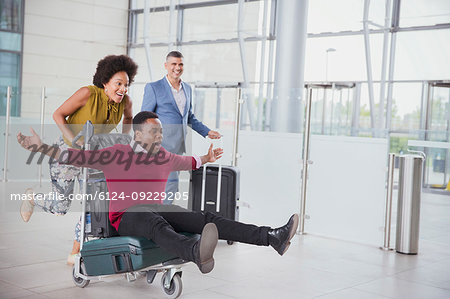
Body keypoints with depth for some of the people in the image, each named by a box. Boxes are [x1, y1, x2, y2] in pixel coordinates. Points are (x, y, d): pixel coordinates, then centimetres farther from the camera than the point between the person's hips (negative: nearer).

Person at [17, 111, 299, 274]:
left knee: (206, 219, -16)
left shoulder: (165, 157, 14)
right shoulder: (116, 155, -2)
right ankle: (199, 254, -74)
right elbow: (77, 157, -5)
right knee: (156, 224, -41)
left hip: (158, 209, 6)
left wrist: (206, 159, 44)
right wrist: (41, 147, -14)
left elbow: (186, 162, 36)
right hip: (127, 215, -5)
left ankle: (273, 237, -27)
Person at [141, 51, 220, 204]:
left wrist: (207, 132, 17)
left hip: (178, 147, 6)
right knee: (171, 183, -12)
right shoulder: (153, 88, -4)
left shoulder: (187, 88, 14)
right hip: (163, 146, -6)